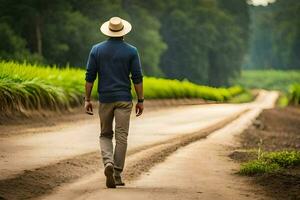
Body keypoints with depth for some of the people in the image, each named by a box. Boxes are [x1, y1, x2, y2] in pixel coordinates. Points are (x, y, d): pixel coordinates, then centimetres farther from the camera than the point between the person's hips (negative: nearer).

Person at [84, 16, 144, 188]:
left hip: (105, 99, 1)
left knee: (105, 135, 14)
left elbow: (90, 77, 0)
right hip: (124, 99, -1)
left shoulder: (97, 50, 1)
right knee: (121, 137, 3)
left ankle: (108, 162, -12)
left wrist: (87, 99, 6)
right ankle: (117, 174, 2)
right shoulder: (131, 51, -2)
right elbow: (137, 78, -3)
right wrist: (140, 100, 4)